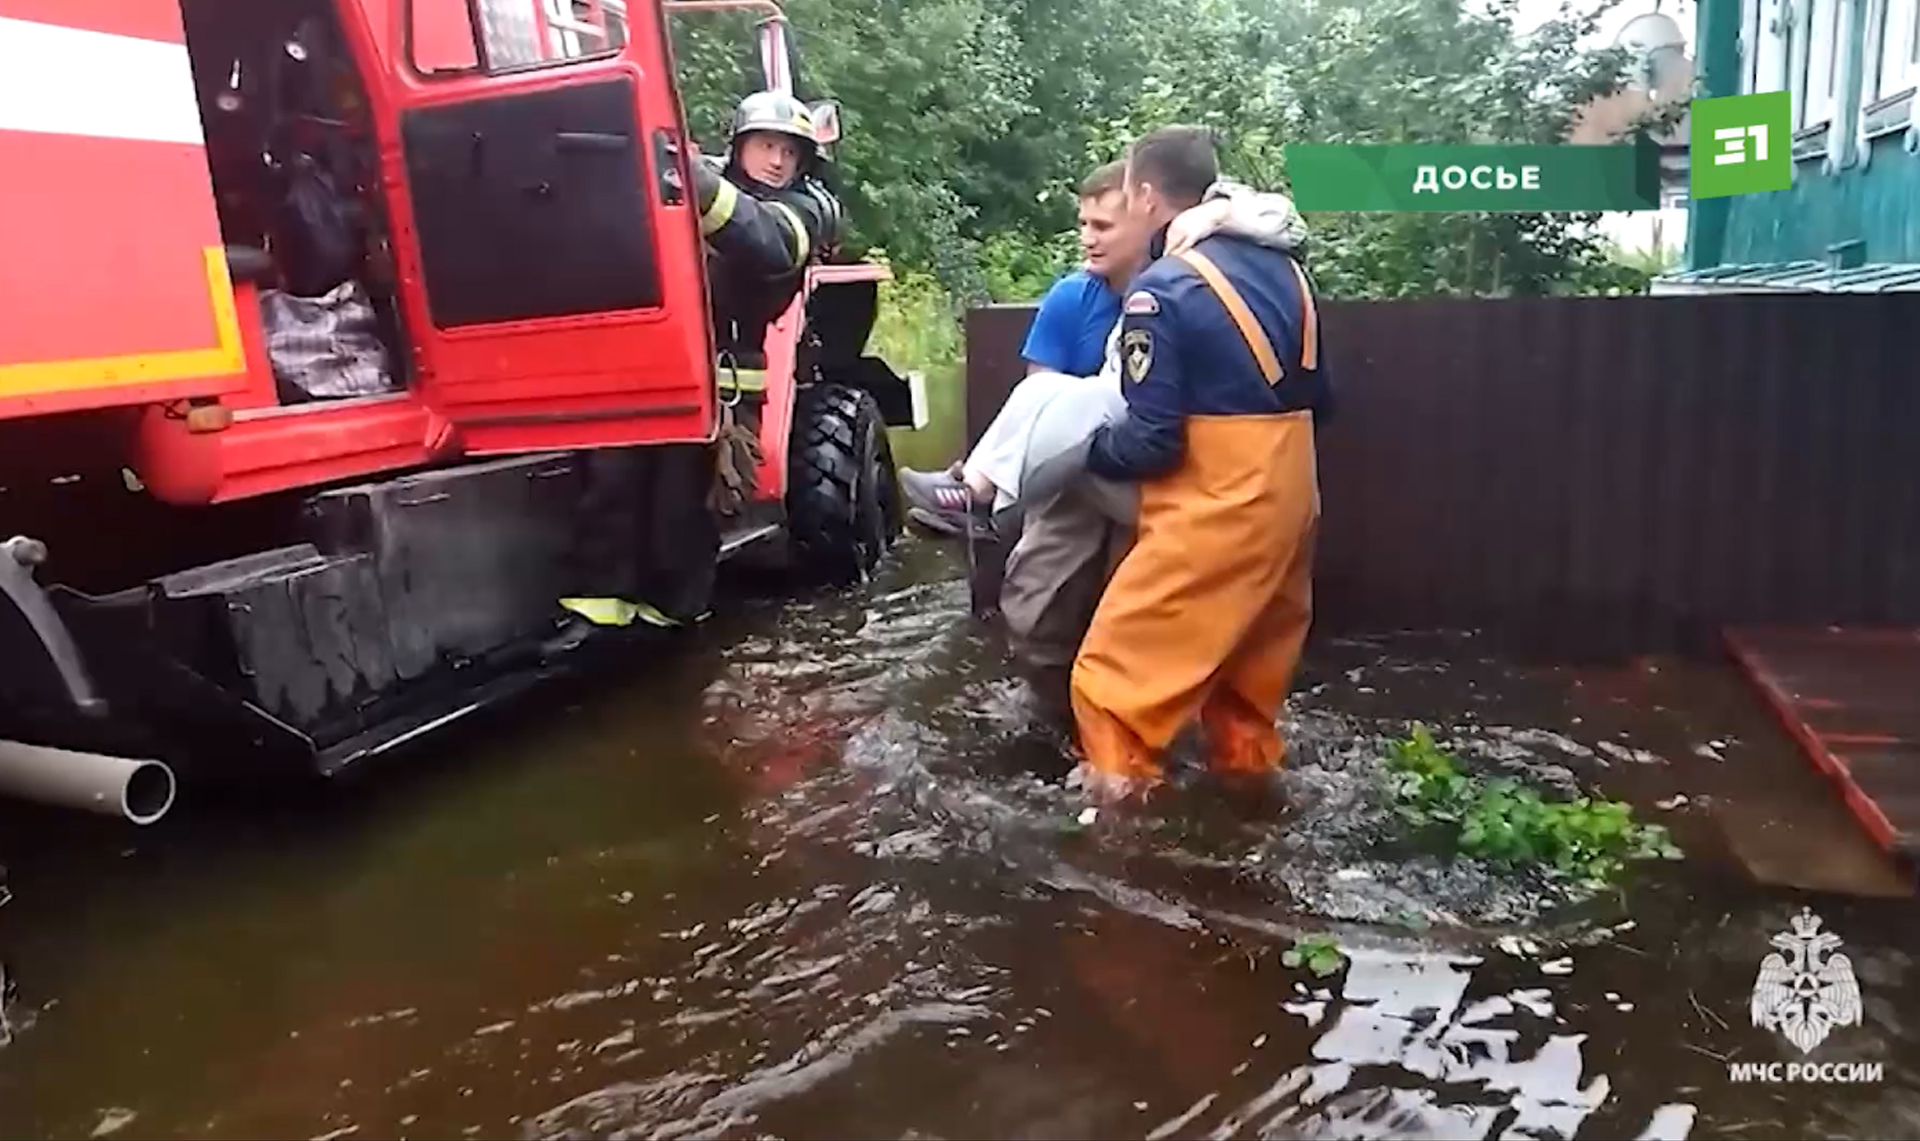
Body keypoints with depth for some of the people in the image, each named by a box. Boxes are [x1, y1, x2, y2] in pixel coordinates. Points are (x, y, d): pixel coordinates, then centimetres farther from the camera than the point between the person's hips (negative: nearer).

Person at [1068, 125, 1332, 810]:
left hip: (1214, 509, -8)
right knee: (1252, 644, 25)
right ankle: (1248, 762, 39)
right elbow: (1316, 398, 16)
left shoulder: (1162, 289, -16)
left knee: (1119, 665, 2)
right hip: (1288, 498, 9)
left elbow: (1150, 441, -18)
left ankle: (1118, 789, 8)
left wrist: (1084, 452, 0)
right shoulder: (1283, 268, 9)